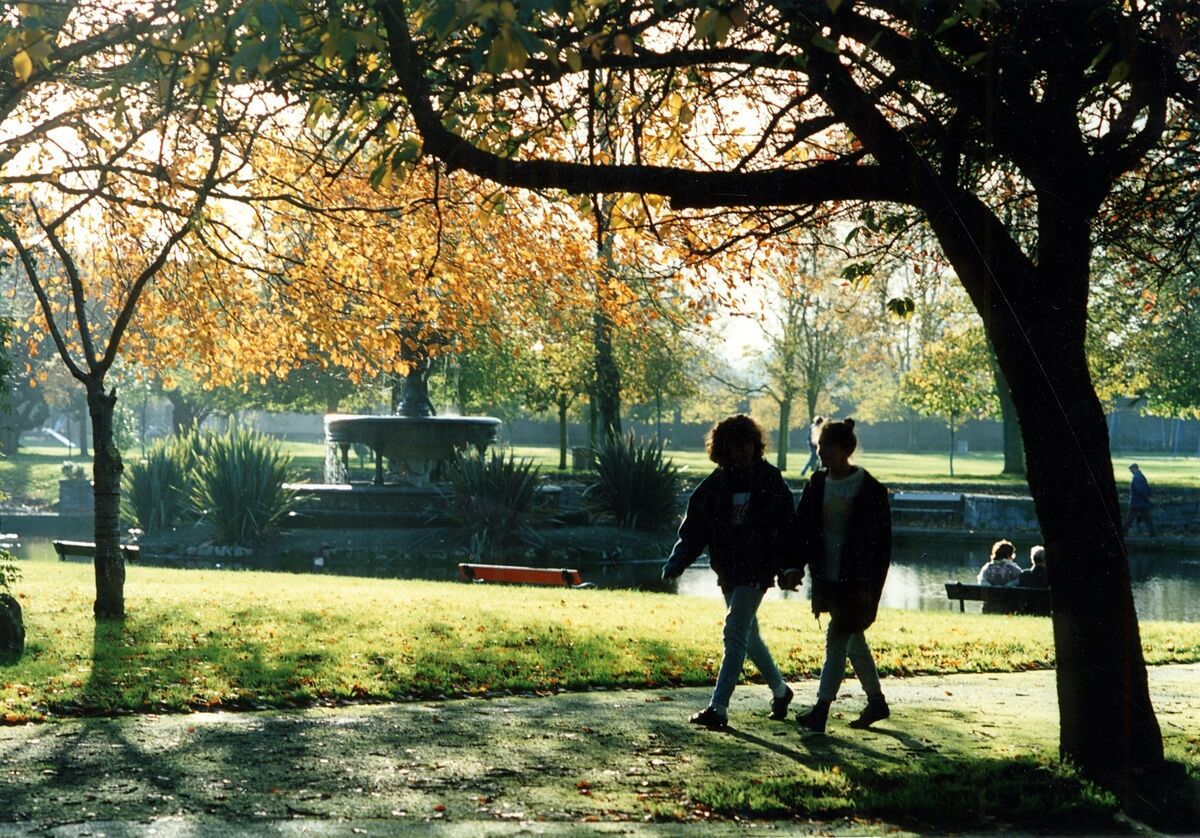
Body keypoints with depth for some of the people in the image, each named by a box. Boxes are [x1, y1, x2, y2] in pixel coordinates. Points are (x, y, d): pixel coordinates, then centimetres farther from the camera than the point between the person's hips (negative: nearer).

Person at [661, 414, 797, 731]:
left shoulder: (770, 480, -3)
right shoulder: (715, 484, 5)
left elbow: (785, 526, -2)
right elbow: (694, 527, 4)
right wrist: (676, 563, -7)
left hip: (756, 572, -5)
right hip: (728, 571, 5)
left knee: (735, 634, -12)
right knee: (748, 636, 16)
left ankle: (719, 707, -13)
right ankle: (780, 690, 37)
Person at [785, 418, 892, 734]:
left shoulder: (871, 490, -9)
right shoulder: (817, 484, 6)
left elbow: (882, 542, -9)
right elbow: (802, 529, 8)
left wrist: (872, 586, -14)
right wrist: (795, 567, -5)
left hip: (856, 581, -6)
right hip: (826, 578, 6)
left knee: (837, 641, -10)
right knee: (853, 642, 15)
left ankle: (821, 711, -11)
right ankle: (876, 701, 29)